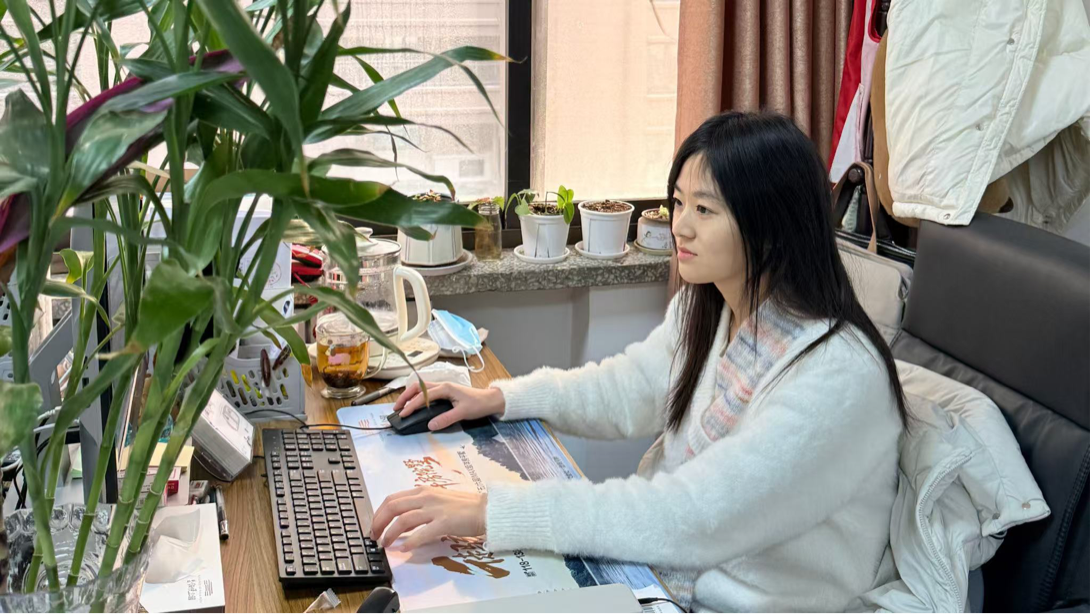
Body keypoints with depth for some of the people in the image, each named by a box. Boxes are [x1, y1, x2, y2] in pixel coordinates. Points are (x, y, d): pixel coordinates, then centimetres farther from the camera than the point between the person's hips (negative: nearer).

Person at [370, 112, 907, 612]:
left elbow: (694, 518, -33)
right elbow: (626, 390, 15)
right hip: (662, 568, 7)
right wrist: (499, 398, 1)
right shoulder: (703, 309, 0)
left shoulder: (836, 376, -28)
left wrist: (491, 512, -34)